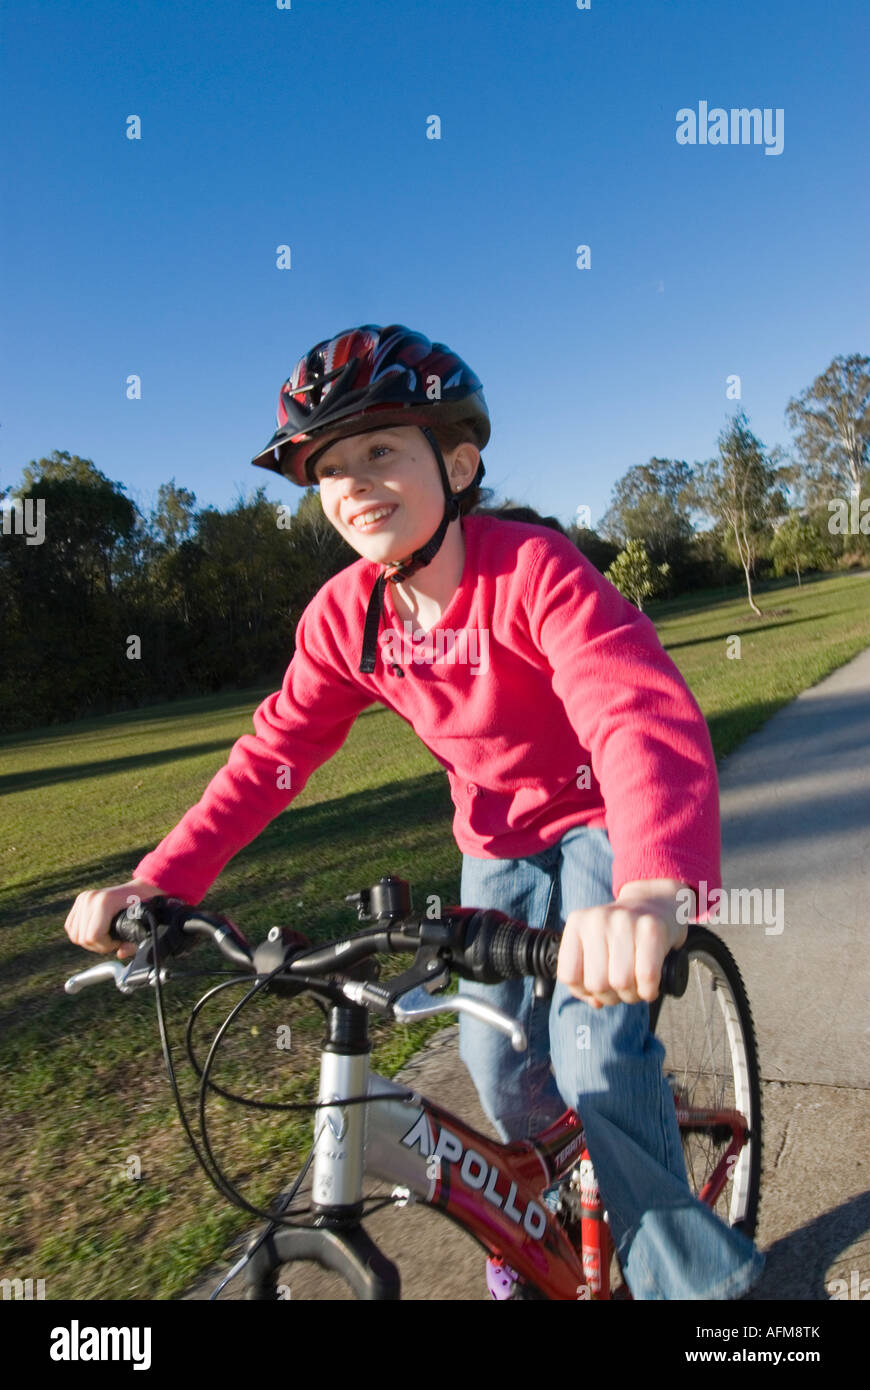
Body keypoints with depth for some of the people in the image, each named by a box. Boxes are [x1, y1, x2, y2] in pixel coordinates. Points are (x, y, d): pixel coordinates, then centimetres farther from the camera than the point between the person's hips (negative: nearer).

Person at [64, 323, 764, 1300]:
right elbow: (274, 752, -9)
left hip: (599, 821, -4)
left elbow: (645, 712, -45)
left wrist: (654, 887, -64)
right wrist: (157, 881, -19)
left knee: (596, 1054, -18)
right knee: (499, 1061, 7)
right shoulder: (345, 614, -13)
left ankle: (690, 1273, 12)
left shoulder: (532, 569, -30)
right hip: (496, 841, 5)